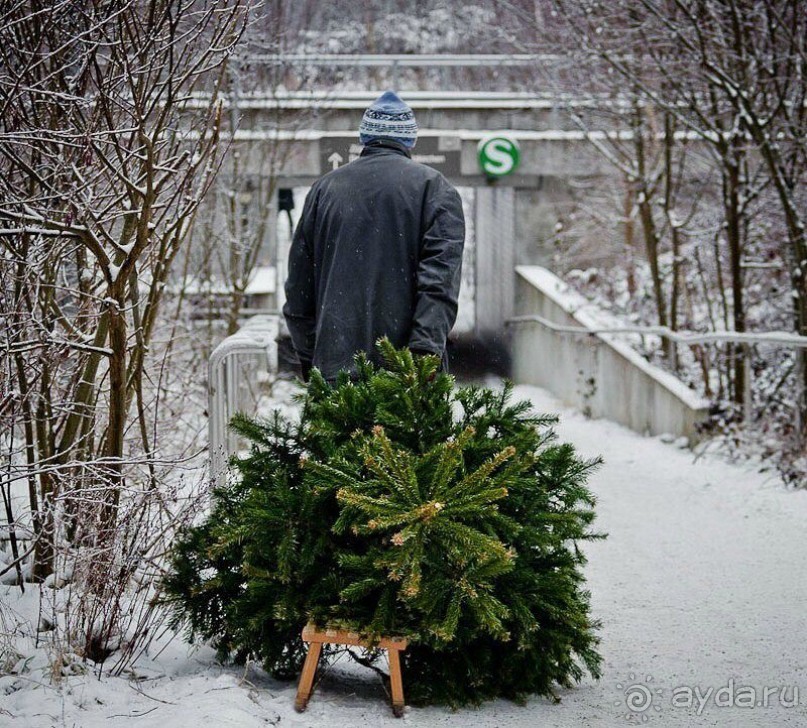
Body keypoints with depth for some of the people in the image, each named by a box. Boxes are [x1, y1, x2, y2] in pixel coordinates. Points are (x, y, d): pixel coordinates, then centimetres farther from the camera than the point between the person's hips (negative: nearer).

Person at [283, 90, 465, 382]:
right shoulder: (433, 186, 4)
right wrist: (424, 351, -14)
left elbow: (298, 286, 17)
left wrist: (309, 358, 22)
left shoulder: (324, 188, 15)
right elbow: (441, 278, -9)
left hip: (335, 369, 3)